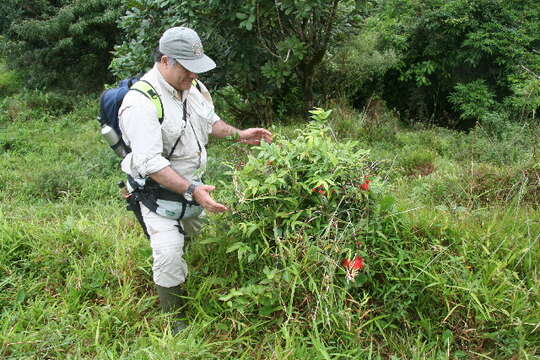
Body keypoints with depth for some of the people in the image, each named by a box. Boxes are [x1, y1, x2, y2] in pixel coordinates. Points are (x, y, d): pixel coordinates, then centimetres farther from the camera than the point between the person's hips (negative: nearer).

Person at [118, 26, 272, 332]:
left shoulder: (194, 87, -2)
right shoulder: (141, 104, -29)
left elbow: (210, 121, 17)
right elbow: (150, 162, -35)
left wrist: (239, 134, 1)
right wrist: (192, 190, -42)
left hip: (194, 185, 8)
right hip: (160, 194, -7)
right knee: (169, 256, -10)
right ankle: (176, 323, 13)